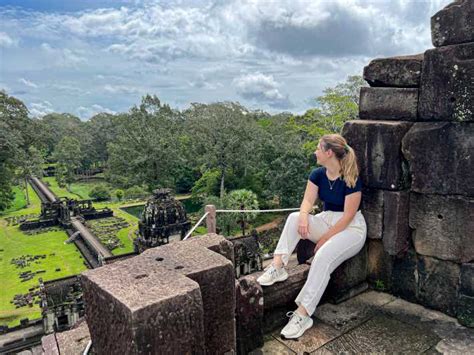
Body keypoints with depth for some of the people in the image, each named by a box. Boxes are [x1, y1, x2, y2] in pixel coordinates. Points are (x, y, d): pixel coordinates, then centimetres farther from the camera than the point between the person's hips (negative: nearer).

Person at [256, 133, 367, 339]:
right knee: (295, 218, -22)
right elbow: (308, 200, -7)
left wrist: (325, 238, -20)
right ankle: (277, 267, -28)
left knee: (324, 256, -33)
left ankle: (303, 314, -31)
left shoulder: (351, 179, -19)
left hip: (351, 228, -6)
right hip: (326, 220, 7)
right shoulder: (317, 174, 0)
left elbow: (348, 215, -19)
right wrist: (304, 215, -30)